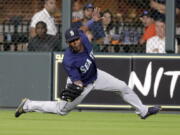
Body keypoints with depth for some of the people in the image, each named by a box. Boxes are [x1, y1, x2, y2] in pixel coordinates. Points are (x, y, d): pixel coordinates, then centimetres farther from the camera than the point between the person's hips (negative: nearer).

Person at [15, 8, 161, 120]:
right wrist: (76, 88, -54)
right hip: (82, 83, -6)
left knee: (123, 87, 7)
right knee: (62, 109, 5)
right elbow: (78, 82, -34)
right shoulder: (68, 61, -39)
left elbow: (82, 29, 3)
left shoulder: (83, 37, -23)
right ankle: (28, 105, 19)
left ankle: (143, 111, 27)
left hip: (95, 74, 6)